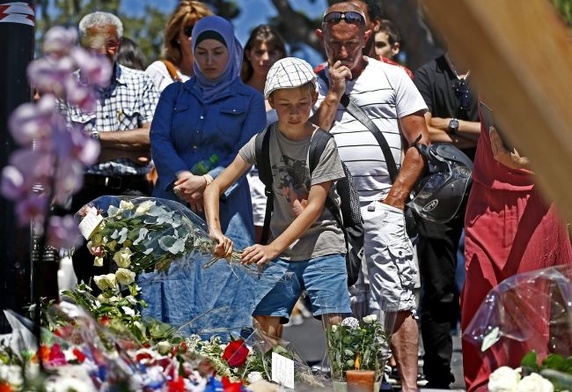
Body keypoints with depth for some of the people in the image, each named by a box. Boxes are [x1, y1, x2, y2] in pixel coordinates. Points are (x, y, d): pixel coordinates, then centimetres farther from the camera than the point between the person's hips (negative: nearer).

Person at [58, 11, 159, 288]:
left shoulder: (140, 83, 7)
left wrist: (96, 136, -6)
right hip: (88, 192, 1)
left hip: (132, 191, -1)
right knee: (88, 279, 5)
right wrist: (128, 152, -6)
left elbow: (152, 137, -4)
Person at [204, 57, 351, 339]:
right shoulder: (263, 142, 1)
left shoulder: (323, 144, -6)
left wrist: (273, 248, -19)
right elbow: (215, 189, 2)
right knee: (266, 327, -6)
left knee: (337, 326, -11)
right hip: (279, 252, 3)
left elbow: (314, 207, -10)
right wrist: (215, 231, -16)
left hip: (322, 249, -2)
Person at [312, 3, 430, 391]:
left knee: (398, 302, -8)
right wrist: (333, 93, -2)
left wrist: (395, 199, -5)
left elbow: (419, 144, 4)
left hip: (382, 208, -3)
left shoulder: (393, 78, 7)